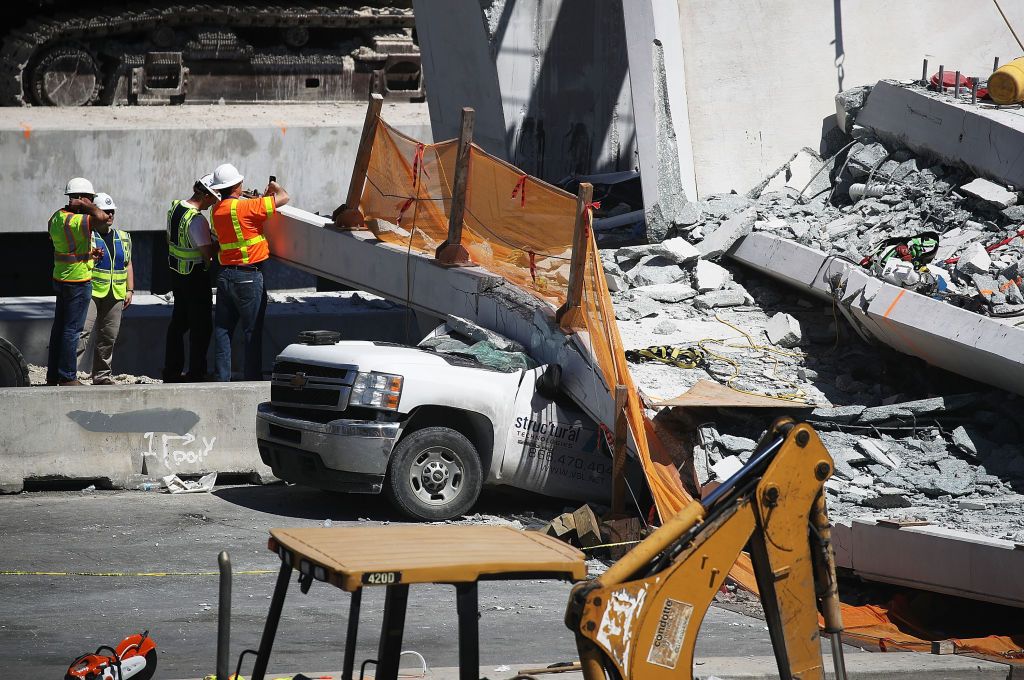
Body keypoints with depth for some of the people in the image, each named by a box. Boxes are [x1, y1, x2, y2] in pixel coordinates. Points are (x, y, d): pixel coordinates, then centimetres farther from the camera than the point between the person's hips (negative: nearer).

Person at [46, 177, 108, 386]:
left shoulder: (56, 218, 8)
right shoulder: (76, 221, -21)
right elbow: (101, 217, -34)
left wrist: (87, 253, 12)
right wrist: (84, 204, -19)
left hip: (60, 279, 9)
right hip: (79, 281, -9)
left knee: (59, 327, 13)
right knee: (72, 330, -3)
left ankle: (53, 375, 18)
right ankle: (67, 377, 0)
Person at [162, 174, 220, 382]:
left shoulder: (174, 207, 3)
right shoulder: (197, 220, -24)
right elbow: (209, 252, -24)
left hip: (176, 272, 9)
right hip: (196, 277, -9)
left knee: (178, 322, 17)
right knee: (201, 326, 0)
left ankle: (171, 372, 21)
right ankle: (196, 374, 2)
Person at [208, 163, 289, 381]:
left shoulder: (216, 210, 6)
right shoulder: (244, 207, -16)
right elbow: (283, 198, -12)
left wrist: (262, 197, 21)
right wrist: (274, 187, 10)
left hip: (225, 275, 7)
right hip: (248, 277, -7)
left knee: (222, 330, 8)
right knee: (252, 331, 0)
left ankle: (222, 379, 7)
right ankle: (253, 379, 0)